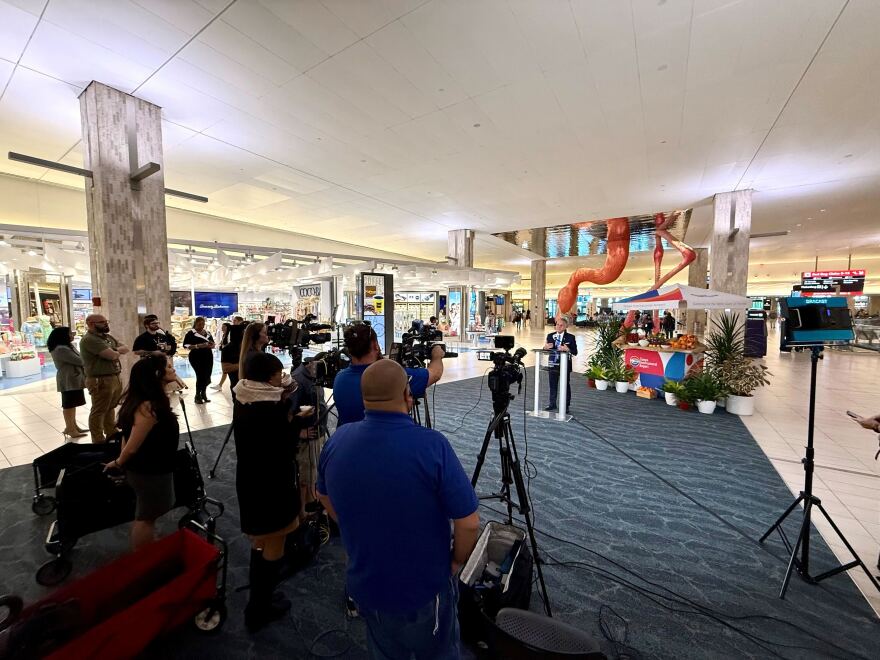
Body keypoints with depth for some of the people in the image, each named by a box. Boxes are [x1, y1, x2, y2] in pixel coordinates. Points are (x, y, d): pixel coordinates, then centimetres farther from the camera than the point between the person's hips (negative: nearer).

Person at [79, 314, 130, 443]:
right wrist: (117, 352, -1)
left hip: (115, 378, 9)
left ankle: (112, 433, 33)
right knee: (98, 411, 2)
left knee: (110, 408, 21)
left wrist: (115, 350, -9)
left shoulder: (108, 337, 14)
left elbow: (126, 348, 11)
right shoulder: (89, 339, -15)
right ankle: (99, 441, 11)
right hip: (101, 381, -9)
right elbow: (112, 355, -24)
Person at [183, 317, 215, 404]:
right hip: (196, 358, -5)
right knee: (200, 376, -9)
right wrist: (198, 346, -21)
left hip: (208, 357, 5)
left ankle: (203, 394, 23)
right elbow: (185, 345, -9)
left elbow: (213, 344, 18)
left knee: (207, 376, 6)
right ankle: (198, 396, 7)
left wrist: (211, 345, -5)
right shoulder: (191, 333, -2)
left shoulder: (208, 333, 14)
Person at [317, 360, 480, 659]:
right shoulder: (433, 445, -30)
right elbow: (468, 522, -23)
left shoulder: (337, 440, -15)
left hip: (365, 584, 4)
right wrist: (457, 561, -2)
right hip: (427, 587, -3)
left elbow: (325, 498, 3)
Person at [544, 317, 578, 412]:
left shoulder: (570, 337, -4)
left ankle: (566, 405, 21)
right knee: (553, 385, 14)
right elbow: (547, 348, 6)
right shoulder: (550, 336, 6)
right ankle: (552, 404, 28)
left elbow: (575, 352, -8)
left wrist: (567, 349, -27)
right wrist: (546, 347, -16)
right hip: (553, 364, 3)